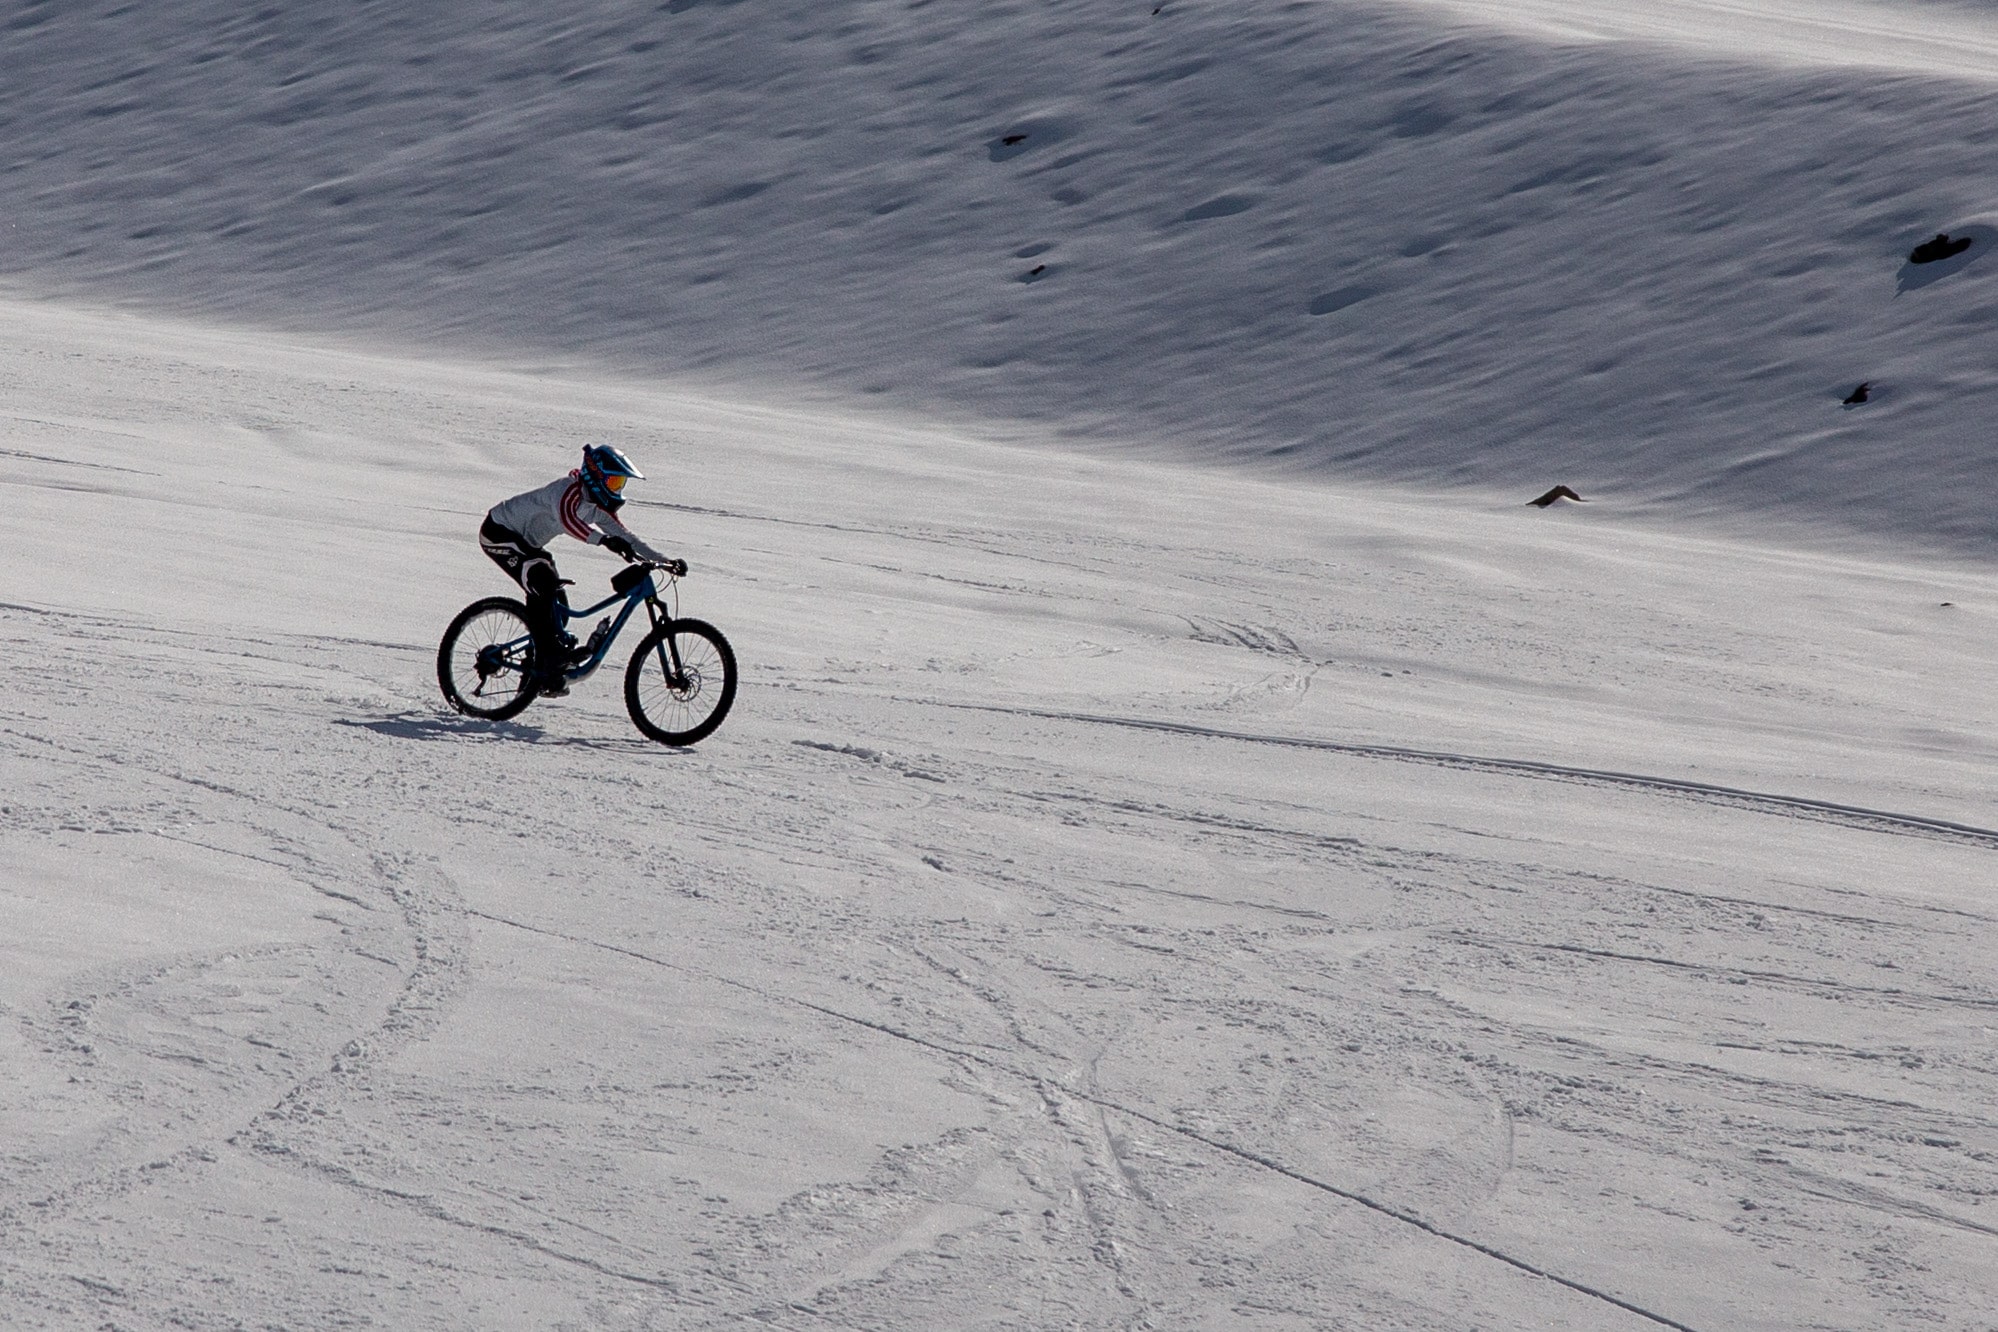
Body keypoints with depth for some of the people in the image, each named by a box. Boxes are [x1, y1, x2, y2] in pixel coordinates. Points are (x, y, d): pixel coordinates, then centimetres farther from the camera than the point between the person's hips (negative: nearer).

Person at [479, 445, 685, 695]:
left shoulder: (597, 506, 1)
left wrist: (664, 561, -6)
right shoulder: (569, 490, -28)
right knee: (544, 585, -26)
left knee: (557, 605, 4)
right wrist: (605, 540, -64)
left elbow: (623, 535, 4)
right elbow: (567, 518, -50)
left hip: (525, 541, 10)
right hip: (499, 534, -10)